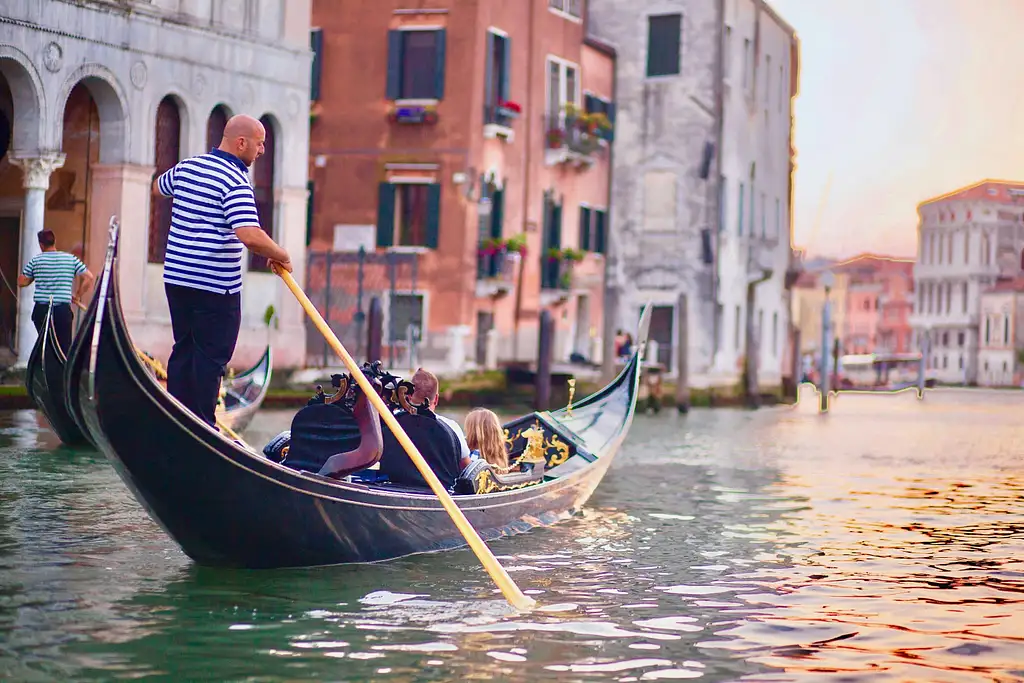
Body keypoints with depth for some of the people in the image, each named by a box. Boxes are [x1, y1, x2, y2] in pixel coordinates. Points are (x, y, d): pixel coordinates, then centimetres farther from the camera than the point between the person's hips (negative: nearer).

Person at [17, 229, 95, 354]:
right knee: (65, 345, 3)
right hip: (63, 310, -1)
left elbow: (21, 282, 5)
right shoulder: (71, 259, 3)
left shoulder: (35, 260, 2)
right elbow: (89, 278, -1)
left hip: (41, 310, 1)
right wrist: (77, 296, 7)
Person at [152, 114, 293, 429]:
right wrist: (282, 257, -13)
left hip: (177, 277, 8)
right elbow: (250, 236, -29)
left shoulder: (185, 167, 8)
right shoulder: (236, 182, -17)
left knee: (183, 349, 15)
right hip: (216, 286, -8)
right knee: (211, 356, 0)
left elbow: (158, 188, 31)